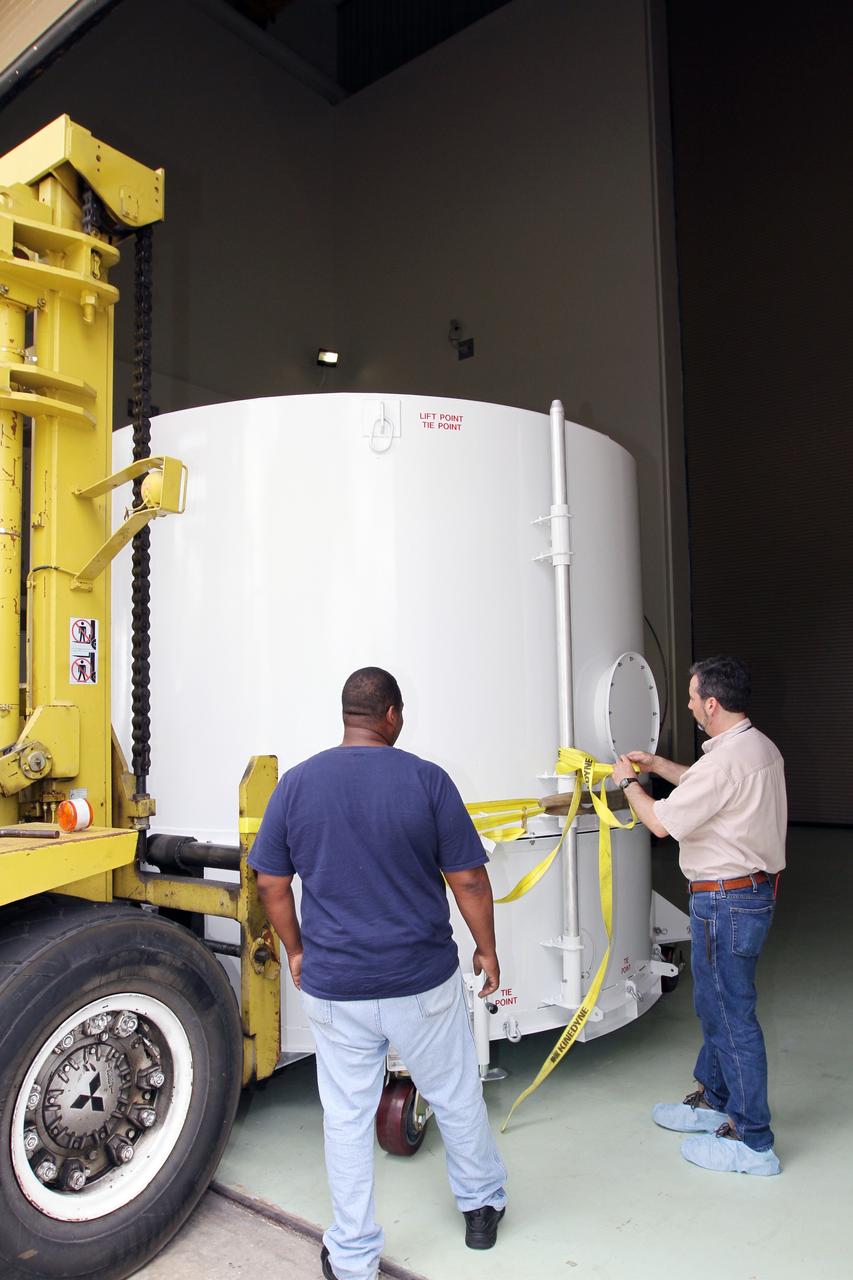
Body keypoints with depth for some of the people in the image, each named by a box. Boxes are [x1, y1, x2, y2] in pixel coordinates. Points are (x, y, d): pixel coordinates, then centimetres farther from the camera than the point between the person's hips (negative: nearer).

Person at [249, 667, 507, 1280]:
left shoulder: (295, 784, -5)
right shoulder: (426, 780, -12)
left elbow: (272, 885, 2)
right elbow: (469, 880, -9)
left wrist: (296, 951, 16)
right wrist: (487, 950, 6)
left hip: (333, 986, 1)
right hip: (424, 981, -1)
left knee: (347, 1120, 16)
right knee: (457, 1098, 22)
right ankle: (483, 1206, 43)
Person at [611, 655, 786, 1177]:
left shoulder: (727, 760, -26)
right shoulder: (760, 746, 6)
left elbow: (661, 822, -19)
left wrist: (629, 782, -3)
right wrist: (658, 765, 19)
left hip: (727, 899, -10)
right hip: (754, 888, 10)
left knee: (732, 1015, 2)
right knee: (716, 1002, 22)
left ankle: (753, 1142, 15)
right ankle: (713, 1101, 38)